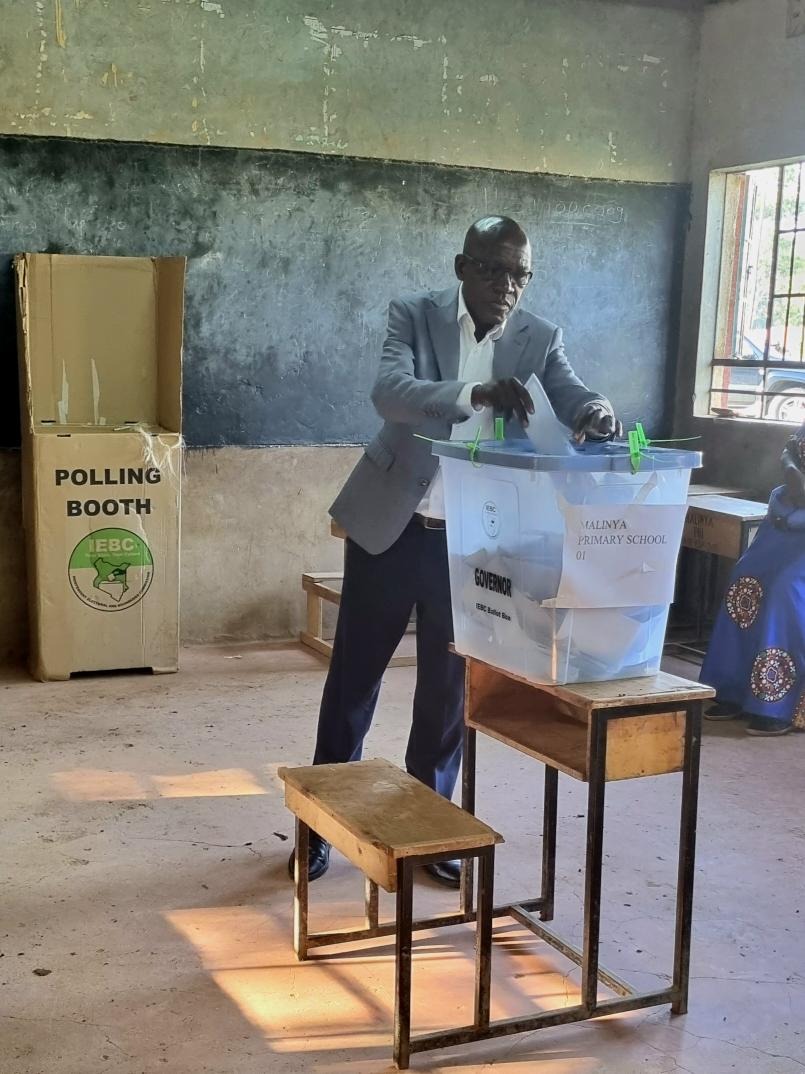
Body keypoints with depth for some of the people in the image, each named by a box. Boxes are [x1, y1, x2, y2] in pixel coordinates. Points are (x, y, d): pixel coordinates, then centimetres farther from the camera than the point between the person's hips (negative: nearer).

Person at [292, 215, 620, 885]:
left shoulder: (540, 339, 0)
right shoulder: (415, 316, -7)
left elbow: (574, 398, -12)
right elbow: (390, 392, -24)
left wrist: (596, 415, -37)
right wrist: (475, 393, -40)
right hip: (389, 527, -1)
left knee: (449, 687, 10)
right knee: (354, 675, 8)